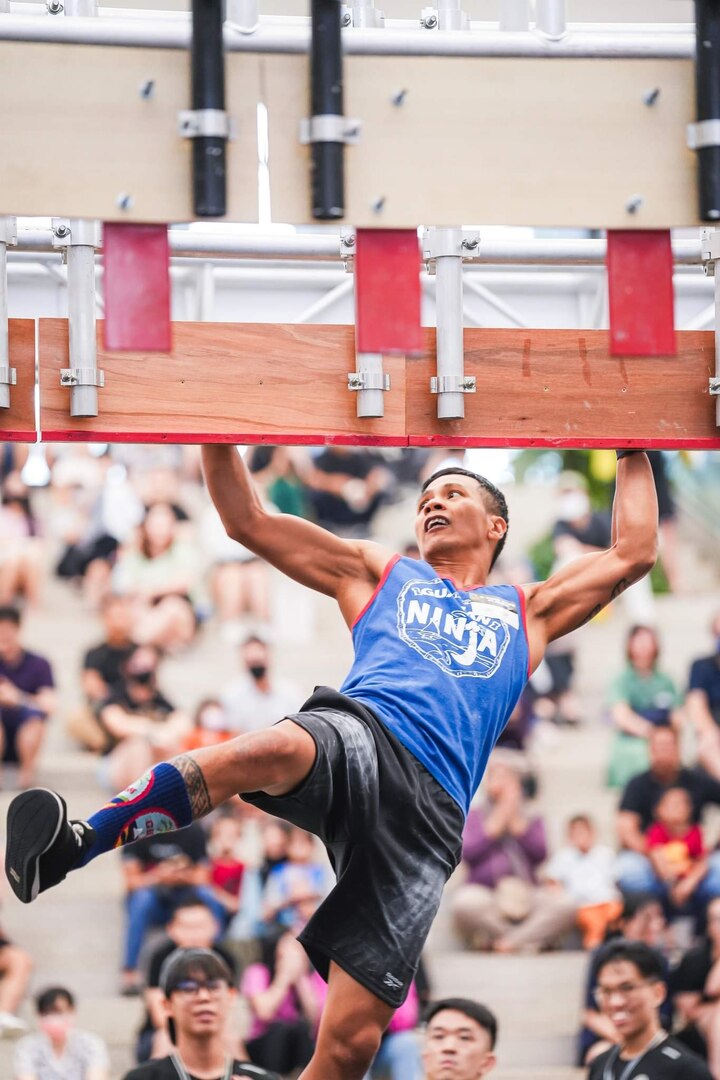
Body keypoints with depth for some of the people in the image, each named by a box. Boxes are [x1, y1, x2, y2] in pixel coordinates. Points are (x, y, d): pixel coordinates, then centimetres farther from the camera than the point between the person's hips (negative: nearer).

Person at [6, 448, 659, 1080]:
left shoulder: (526, 613, 35)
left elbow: (632, 555, 33)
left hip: (428, 811, 1)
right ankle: (73, 846, -48)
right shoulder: (379, 574, 32)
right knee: (276, 750, -42)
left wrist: (633, 456, 38)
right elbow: (248, 520, 29)